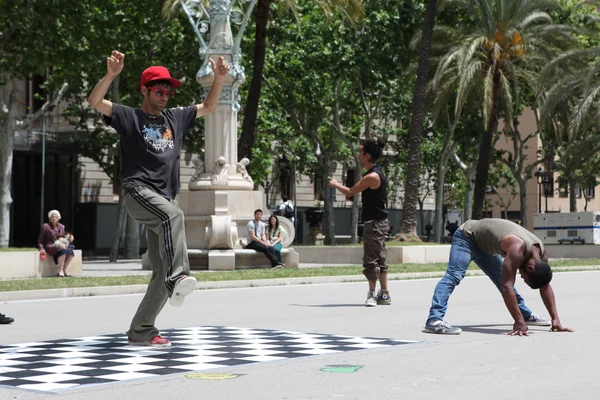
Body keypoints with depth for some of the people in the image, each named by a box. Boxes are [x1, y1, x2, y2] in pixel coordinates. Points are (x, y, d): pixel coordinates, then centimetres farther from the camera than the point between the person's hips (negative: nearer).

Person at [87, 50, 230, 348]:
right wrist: (111, 75, -24)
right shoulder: (129, 117, 5)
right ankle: (178, 277, -52)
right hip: (138, 192, -6)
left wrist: (219, 79, 14)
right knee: (173, 214, -39)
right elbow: (94, 101, -8)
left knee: (162, 272, 1)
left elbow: (208, 107, 29)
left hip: (165, 199, 6)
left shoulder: (175, 118, 20)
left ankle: (141, 331, 9)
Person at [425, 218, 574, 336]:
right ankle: (435, 320, -42)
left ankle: (526, 314, 36)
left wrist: (555, 319, -9)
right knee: (454, 275, -27)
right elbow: (506, 286, -44)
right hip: (466, 235, -9)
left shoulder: (541, 254, -14)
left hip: (483, 243, 9)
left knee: (503, 279, 18)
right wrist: (519, 322, -44)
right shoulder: (517, 249, -40)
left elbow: (545, 286, -4)